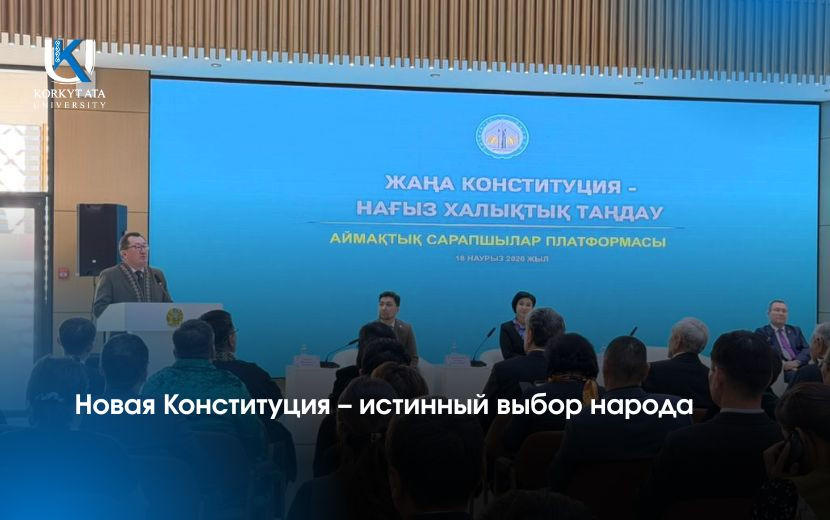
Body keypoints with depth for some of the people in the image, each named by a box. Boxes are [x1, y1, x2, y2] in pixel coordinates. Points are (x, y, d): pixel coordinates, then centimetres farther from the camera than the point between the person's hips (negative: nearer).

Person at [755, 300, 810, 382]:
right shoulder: (761, 332, 11)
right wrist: (781, 364, -18)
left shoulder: (795, 331, 25)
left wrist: (797, 362, -9)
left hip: (799, 367, 5)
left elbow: (806, 350, 12)